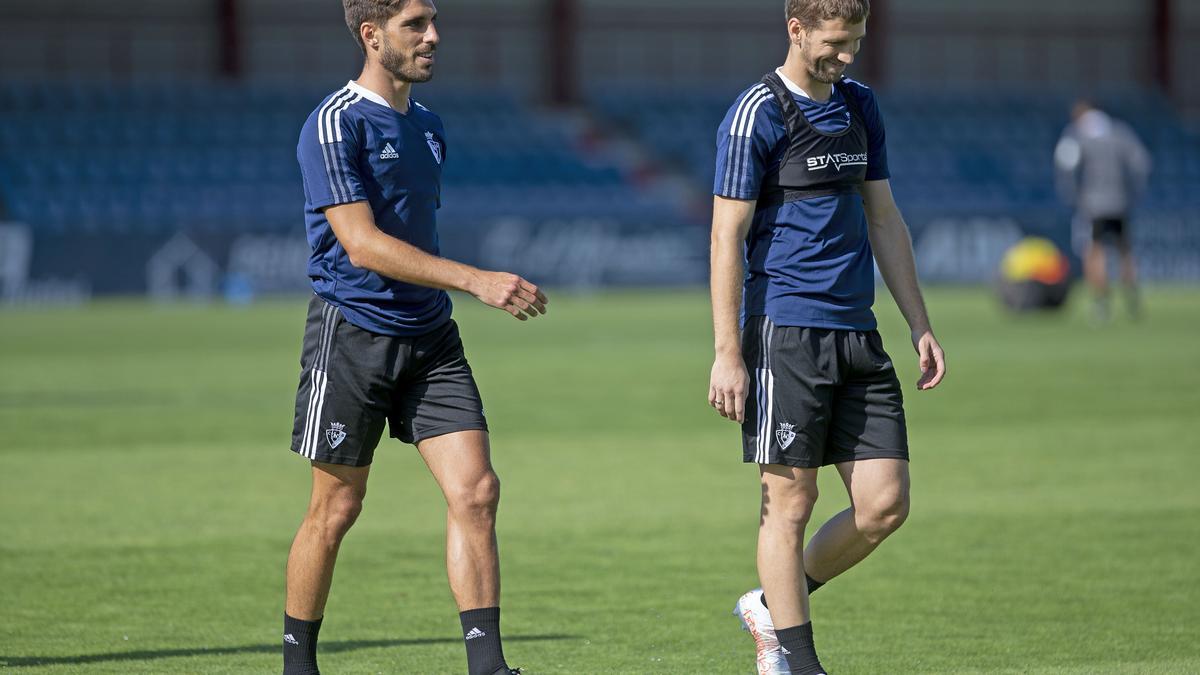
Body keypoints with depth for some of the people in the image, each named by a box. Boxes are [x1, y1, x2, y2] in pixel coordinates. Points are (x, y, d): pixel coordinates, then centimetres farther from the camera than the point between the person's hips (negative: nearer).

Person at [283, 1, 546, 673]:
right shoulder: (335, 125, -11)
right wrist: (475, 280, -27)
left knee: (476, 491, -7)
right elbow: (362, 243, -21)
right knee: (336, 509, 2)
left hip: (430, 337, 6)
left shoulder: (429, 127, 14)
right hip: (352, 334, -6)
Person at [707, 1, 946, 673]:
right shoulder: (758, 115, -7)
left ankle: (771, 607, 18)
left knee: (886, 503, 0)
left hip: (857, 336, 7)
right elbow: (728, 237, -8)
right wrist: (728, 353, -13)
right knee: (791, 503, -3)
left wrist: (921, 325, 17)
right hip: (785, 332, -7)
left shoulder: (860, 107, 15)